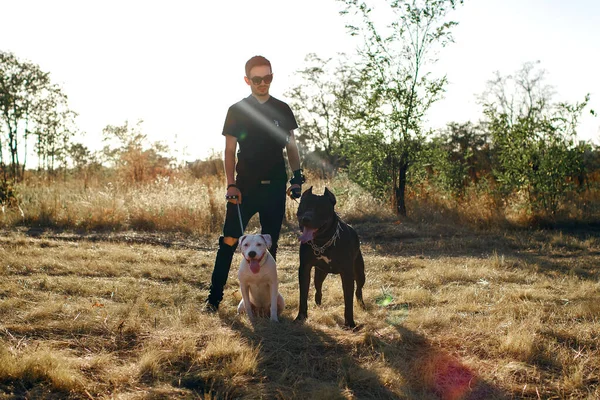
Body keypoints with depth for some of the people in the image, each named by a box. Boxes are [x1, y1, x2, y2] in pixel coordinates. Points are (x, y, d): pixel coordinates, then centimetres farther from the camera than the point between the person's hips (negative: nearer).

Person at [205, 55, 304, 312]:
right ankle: (214, 297, -3)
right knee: (229, 240, -7)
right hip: (245, 185, -2)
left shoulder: (282, 109, 8)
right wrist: (231, 185, -9)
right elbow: (230, 150, 0)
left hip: (275, 186, 2)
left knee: (270, 243, 8)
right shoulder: (237, 110, 1)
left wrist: (297, 176, 1)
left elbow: (291, 146, 12)